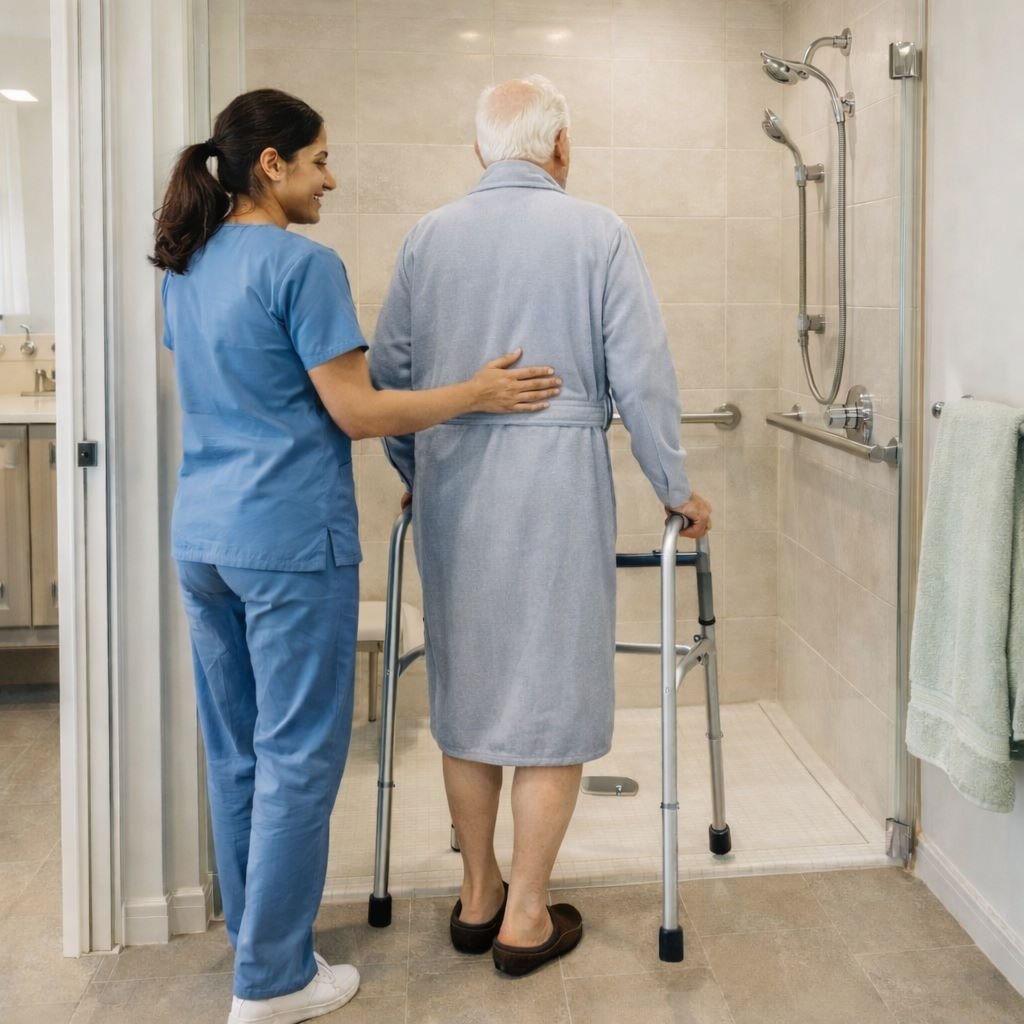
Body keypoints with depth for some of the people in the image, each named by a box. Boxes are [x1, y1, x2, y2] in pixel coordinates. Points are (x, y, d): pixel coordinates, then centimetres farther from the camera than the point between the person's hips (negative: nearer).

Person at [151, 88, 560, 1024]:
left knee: (236, 753, 15)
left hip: (201, 536, 8)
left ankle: (255, 942, 28)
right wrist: (475, 395, -5)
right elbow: (354, 412, -13)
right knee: (297, 759, 2)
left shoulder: (185, 271, 12)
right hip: (289, 541, -8)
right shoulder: (302, 264, -13)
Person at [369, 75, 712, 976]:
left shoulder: (429, 236, 7)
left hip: (451, 487, 4)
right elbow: (641, 376, -6)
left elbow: (388, 371, 8)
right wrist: (675, 487, 6)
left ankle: (478, 897, 25)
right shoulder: (596, 234, -4)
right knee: (554, 698, 5)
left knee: (467, 690, 14)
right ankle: (526, 918, 12)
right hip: (556, 480, -4)